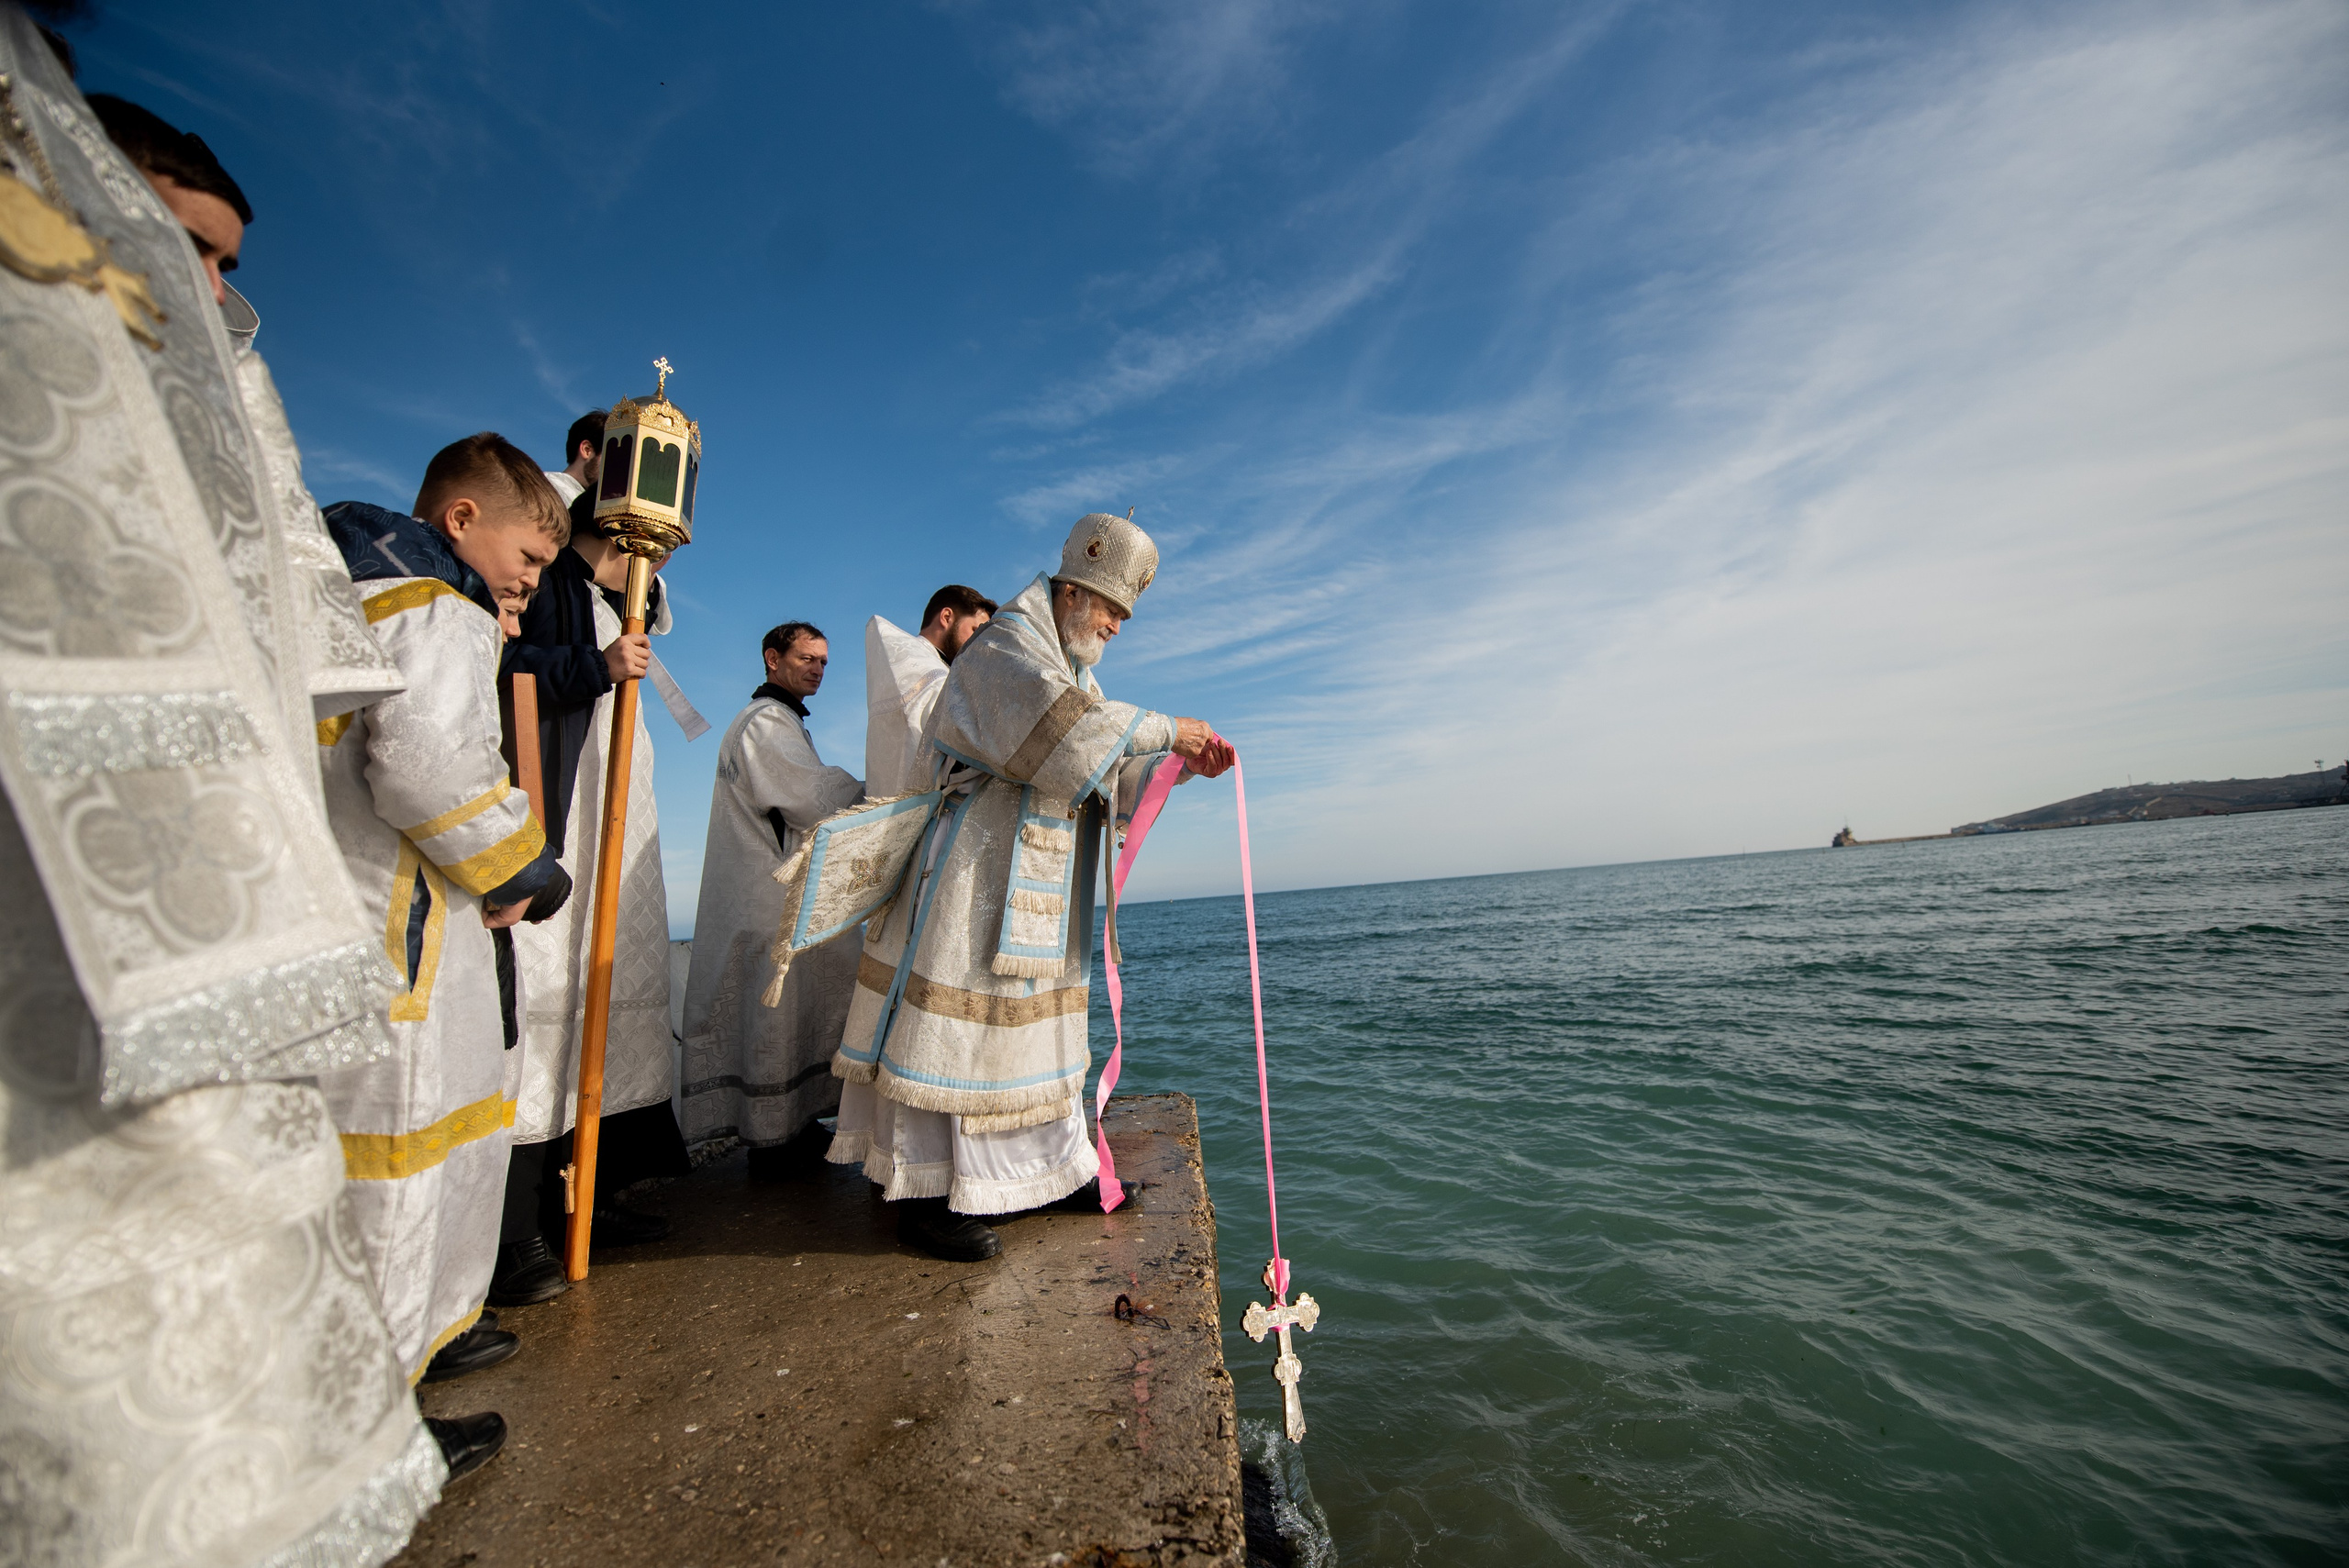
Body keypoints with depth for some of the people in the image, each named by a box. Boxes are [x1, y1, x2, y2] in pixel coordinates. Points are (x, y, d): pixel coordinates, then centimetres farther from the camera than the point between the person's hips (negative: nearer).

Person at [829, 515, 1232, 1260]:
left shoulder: (1075, 673, 20)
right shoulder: (1004, 647, -9)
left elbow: (1109, 777, 18)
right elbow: (1066, 735, -27)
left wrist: (1178, 765, 5)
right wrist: (1163, 728, -18)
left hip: (1040, 888, 9)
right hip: (976, 869, -9)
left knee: (1034, 1015, 13)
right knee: (954, 1017, -5)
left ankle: (1052, 1166, 24)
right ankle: (922, 1188, 7)